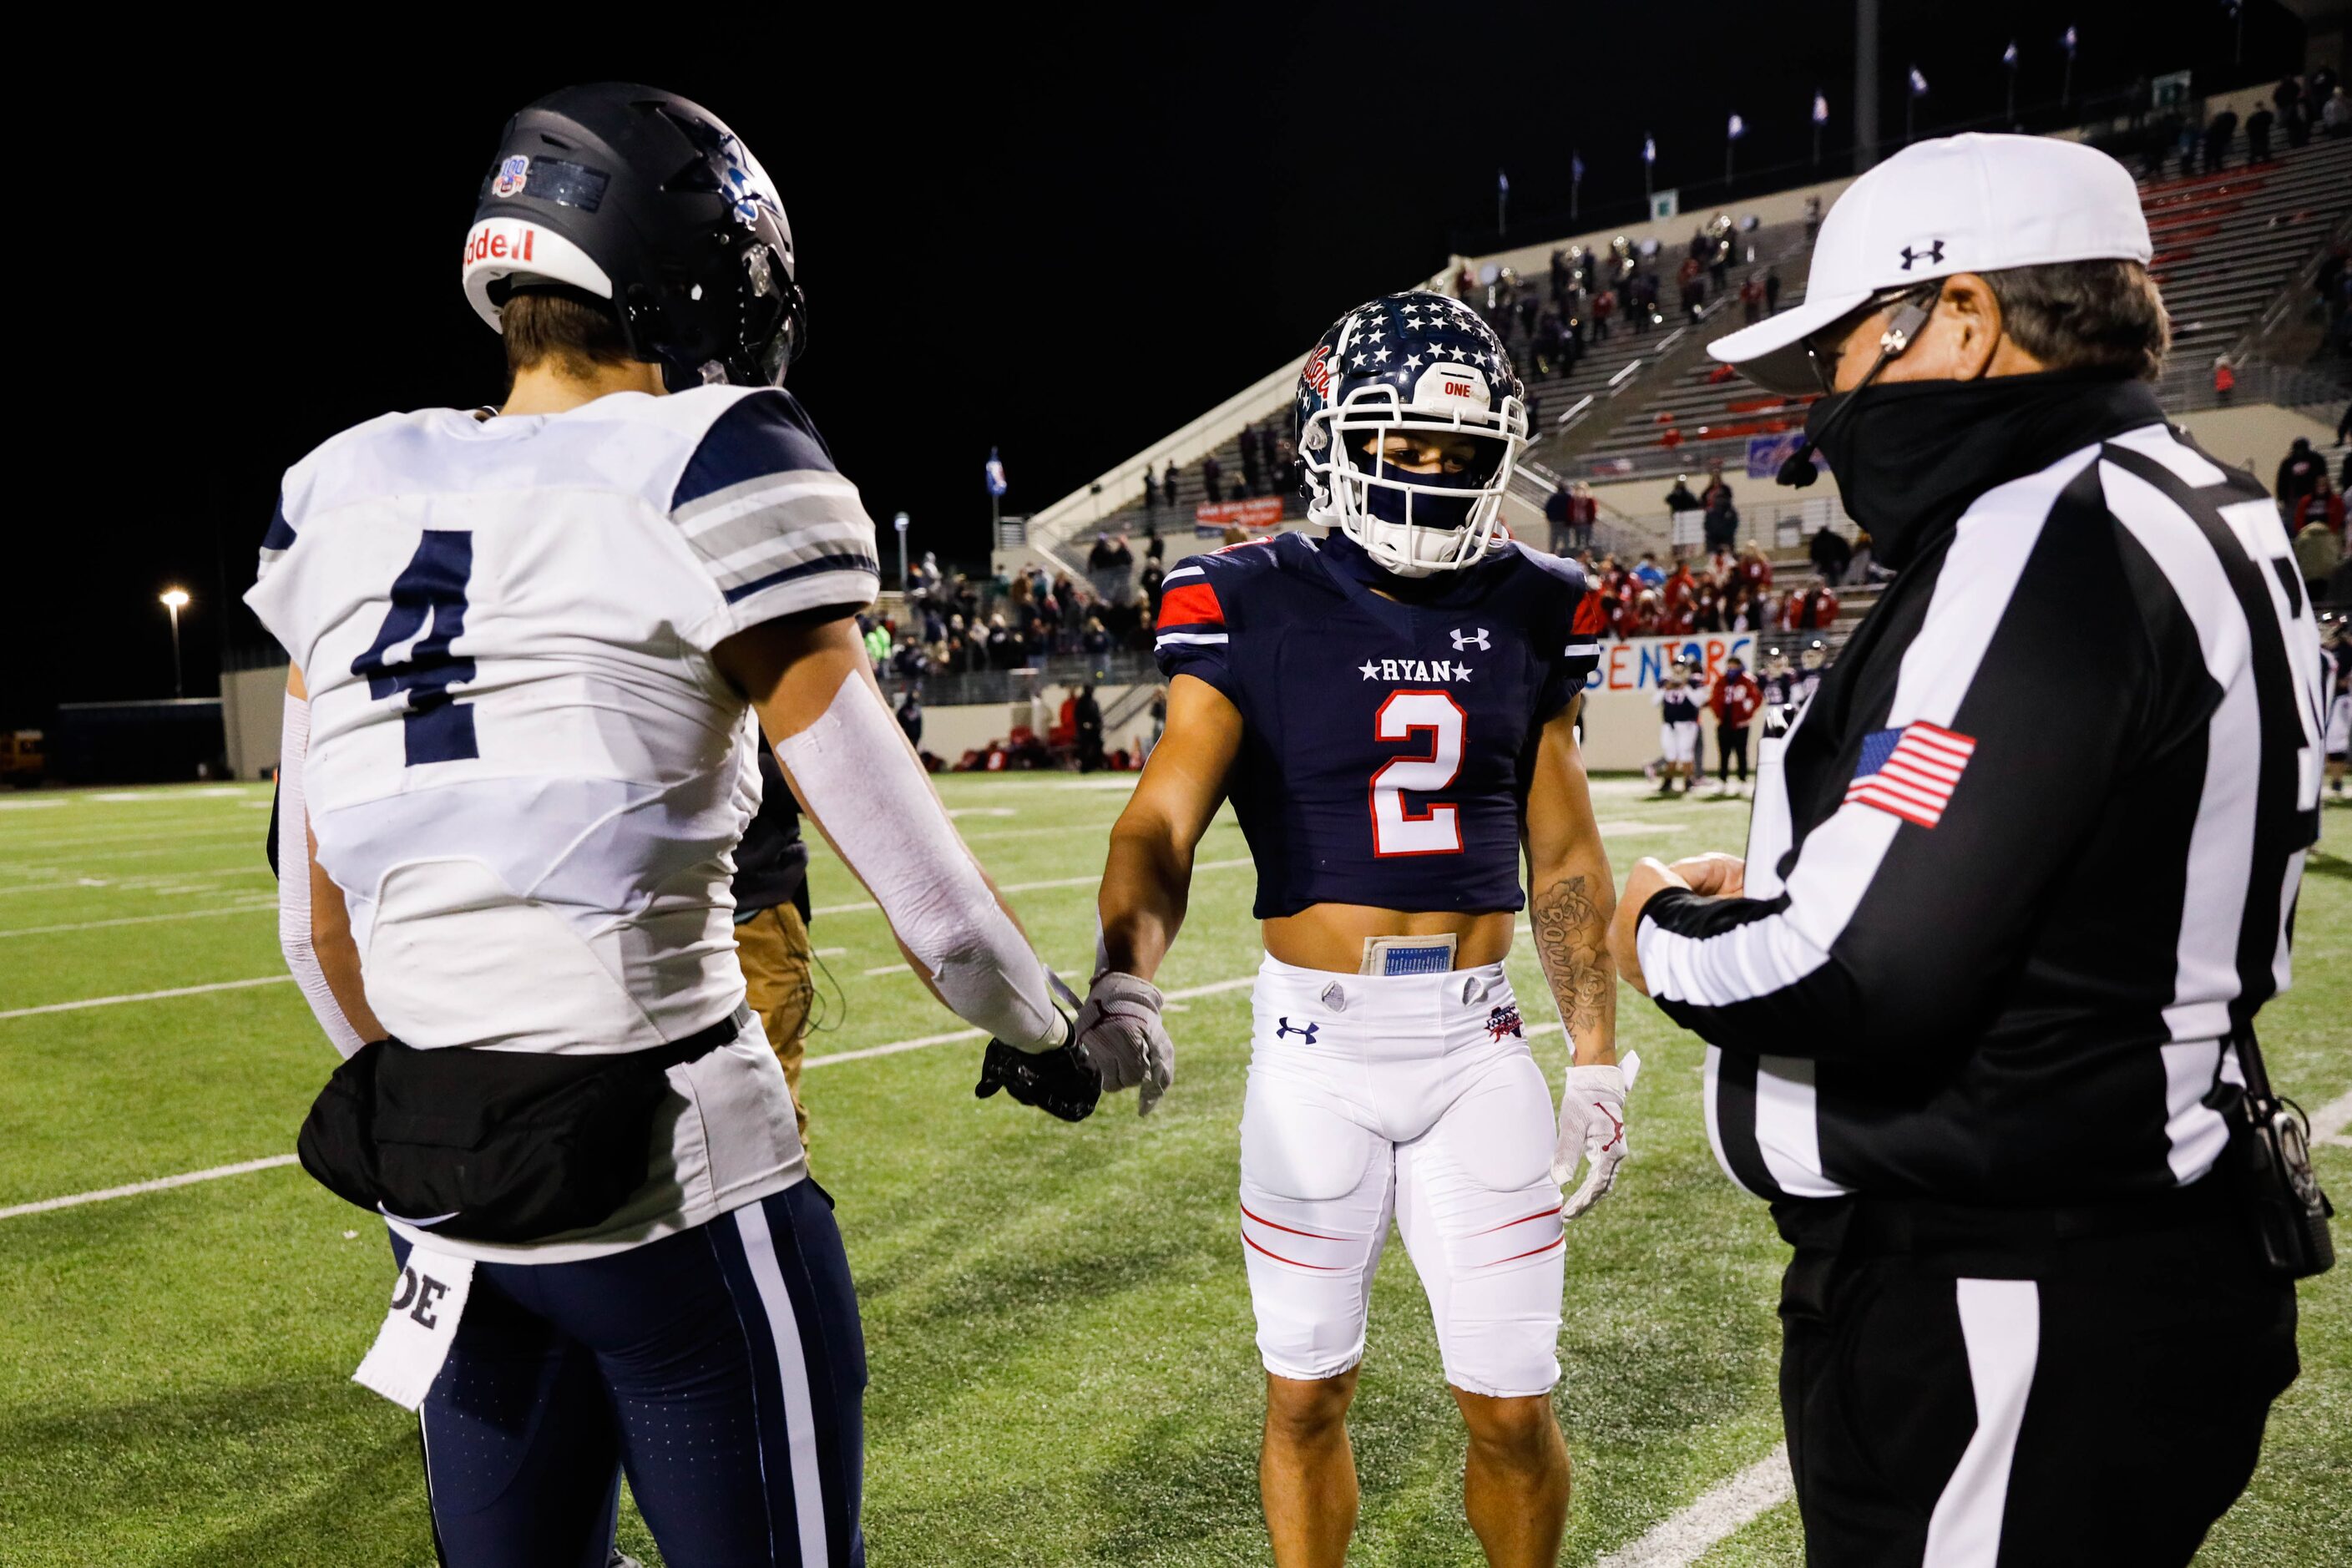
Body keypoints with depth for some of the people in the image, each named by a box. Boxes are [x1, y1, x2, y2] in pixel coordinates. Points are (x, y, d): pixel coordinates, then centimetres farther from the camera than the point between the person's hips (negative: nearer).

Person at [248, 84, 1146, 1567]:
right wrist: (1041, 1031, 7)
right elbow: (898, 836, -9)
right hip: (668, 1171, -6)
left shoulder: (343, 497, 7)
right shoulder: (707, 472, -11)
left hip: (438, 1183, 7)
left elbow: (320, 905, 12)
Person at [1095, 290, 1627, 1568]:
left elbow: (1565, 858, 11)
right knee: (1307, 1395, 11)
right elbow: (1162, 823, -13)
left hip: (1476, 1034, 2)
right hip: (1317, 1034, -2)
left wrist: (1598, 1054, 9)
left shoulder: (1528, 609, 5)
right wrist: (1124, 978, -32)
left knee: (1512, 1407, 7)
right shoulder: (1259, 609, -5)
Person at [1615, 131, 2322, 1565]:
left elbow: (1861, 971, -28)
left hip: (2006, 1331, -10)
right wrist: (1786, 892, 8)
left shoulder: (2050, 544, -22)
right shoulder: (2193, 517, 10)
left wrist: (1665, 936, -9)